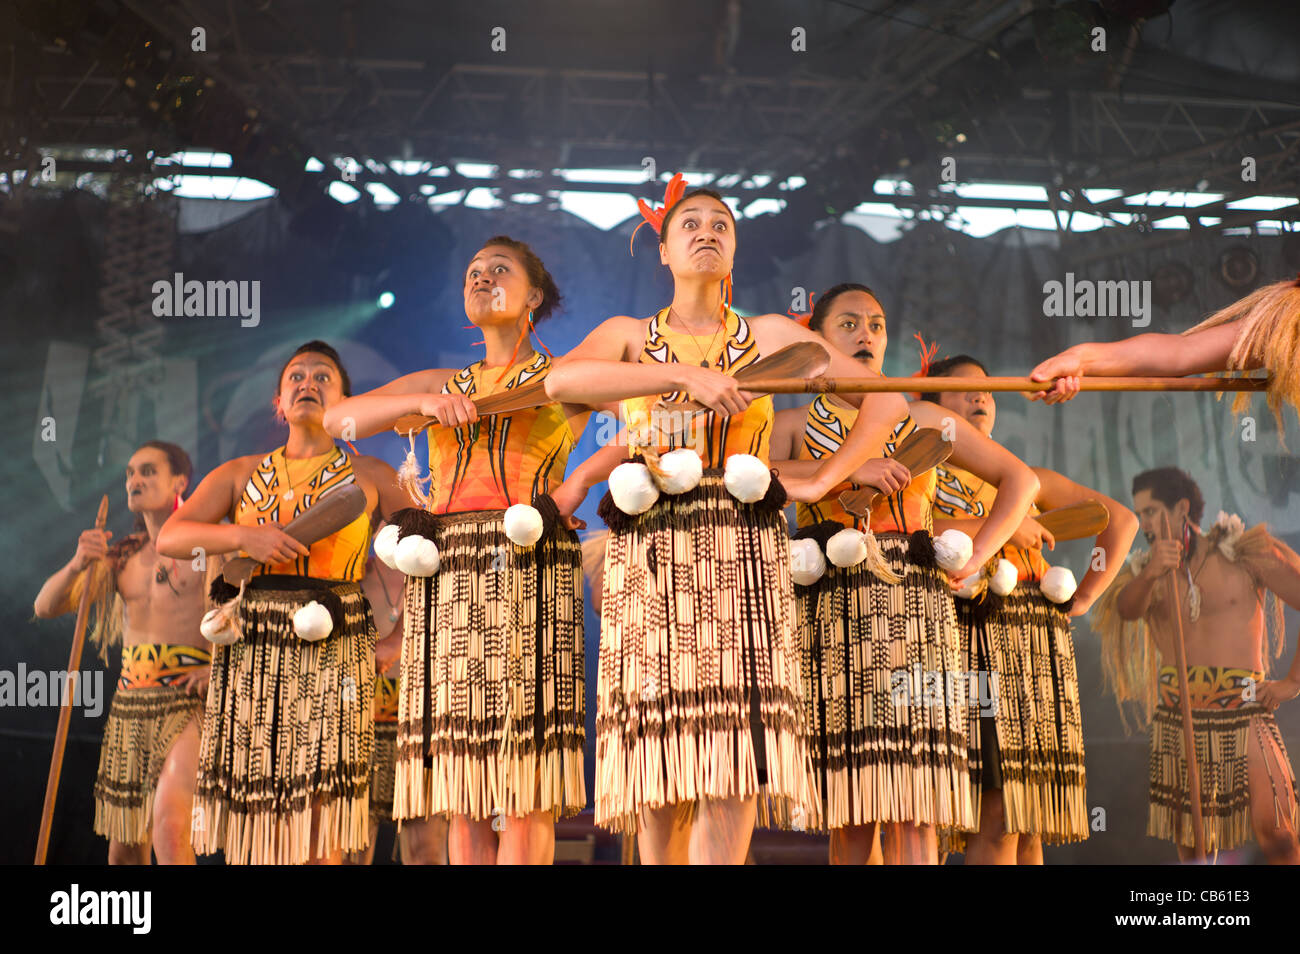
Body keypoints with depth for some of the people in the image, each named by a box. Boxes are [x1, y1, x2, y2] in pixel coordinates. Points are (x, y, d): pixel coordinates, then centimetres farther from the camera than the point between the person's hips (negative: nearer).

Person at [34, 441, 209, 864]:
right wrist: (76, 565, -10)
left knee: (168, 826, -26)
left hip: (190, 703, -6)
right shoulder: (120, 558, 15)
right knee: (124, 849, 11)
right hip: (129, 705, 6)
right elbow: (45, 606, 10)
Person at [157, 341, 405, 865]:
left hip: (332, 651, -2)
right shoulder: (240, 474, 14)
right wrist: (243, 536, -14)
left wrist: (399, 641, 0)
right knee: (254, 816, 0)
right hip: (249, 653, 2)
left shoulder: (371, 476, 9)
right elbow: (170, 537, 3)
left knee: (317, 824, -7)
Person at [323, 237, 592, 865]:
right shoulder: (441, 384, 23)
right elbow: (339, 419, 12)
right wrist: (422, 402, -4)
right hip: (446, 579, 4)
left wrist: (579, 482, -11)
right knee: (462, 792, 1)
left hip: (525, 575, -4)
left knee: (522, 782, -10)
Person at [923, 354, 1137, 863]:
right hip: (977, 642, -5)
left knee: (1030, 828, 1)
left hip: (1040, 646, 5)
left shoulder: (1027, 479, 23)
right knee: (997, 820, -15)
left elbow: (1121, 519, 25)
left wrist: (1085, 595, 14)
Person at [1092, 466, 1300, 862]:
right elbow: (1127, 609, -10)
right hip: (1176, 722, 3)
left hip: (1243, 714, -3)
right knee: (1191, 845, 5)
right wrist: (1149, 575, -33)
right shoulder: (1148, 571, 11)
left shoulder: (1243, 555, 3)